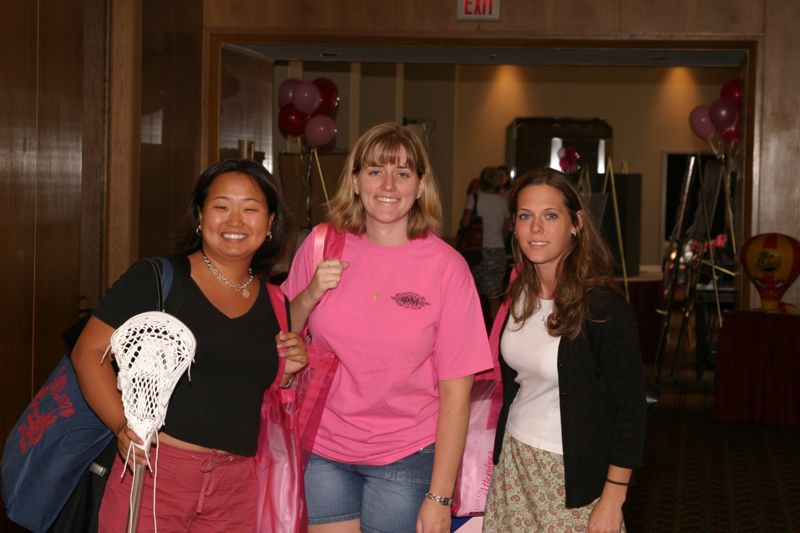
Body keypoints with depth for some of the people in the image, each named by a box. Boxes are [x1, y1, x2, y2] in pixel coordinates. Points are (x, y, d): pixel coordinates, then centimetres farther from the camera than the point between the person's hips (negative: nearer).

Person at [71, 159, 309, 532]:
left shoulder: (274, 302, 11)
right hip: (152, 472, -4)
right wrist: (123, 425, -19)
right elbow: (89, 351, -7)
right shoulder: (155, 278, -4)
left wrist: (287, 371, 1)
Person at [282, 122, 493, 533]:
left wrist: (440, 497, -11)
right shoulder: (322, 245, -2)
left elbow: (455, 390, -9)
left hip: (406, 455, -2)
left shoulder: (446, 266, -10)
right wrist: (311, 295, -11)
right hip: (323, 451, 2)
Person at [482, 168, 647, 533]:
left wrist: (612, 501, -15)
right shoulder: (519, 294, 2)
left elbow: (629, 409, -15)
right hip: (514, 460, 6)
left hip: (573, 473, -6)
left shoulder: (603, 308, -17)